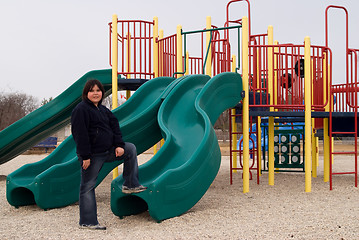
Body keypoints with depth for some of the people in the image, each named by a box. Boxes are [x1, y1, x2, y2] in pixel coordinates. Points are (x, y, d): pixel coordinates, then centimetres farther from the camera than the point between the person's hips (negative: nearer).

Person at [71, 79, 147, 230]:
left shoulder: (103, 110, 15)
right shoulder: (81, 110, -12)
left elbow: (114, 127, 12)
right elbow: (80, 135, -19)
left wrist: (119, 145, -3)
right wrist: (85, 156, -23)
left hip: (107, 150, 9)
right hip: (92, 155, -9)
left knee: (131, 149, 12)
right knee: (88, 186, -2)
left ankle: (130, 185, 15)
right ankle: (87, 222, 5)